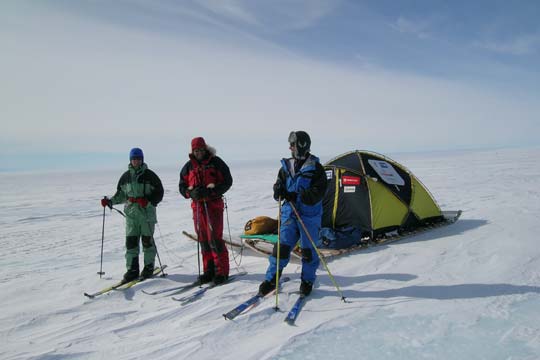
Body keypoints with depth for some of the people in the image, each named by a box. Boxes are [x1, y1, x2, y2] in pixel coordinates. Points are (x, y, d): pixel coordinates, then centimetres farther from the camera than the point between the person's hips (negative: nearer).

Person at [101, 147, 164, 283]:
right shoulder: (125, 176, 10)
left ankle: (149, 267, 17)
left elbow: (159, 192, -3)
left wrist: (148, 201, -17)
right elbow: (120, 194, 18)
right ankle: (132, 269, 12)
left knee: (147, 240, 3)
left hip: (147, 212, -3)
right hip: (131, 213, 4)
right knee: (131, 241, 2)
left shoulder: (149, 175, -2)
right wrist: (110, 201, 3)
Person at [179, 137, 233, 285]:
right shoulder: (189, 166, 12)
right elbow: (182, 186, 12)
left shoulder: (216, 162, 0)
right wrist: (191, 192, -10)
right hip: (197, 205, 5)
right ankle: (209, 270, 18)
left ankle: (222, 271, 1)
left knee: (215, 238, -9)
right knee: (203, 239, 8)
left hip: (214, 203, -4)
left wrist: (209, 190, -17)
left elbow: (227, 181, -4)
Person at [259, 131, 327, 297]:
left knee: (308, 250, 7)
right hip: (289, 214, 3)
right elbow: (280, 185, 13)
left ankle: (307, 281, 26)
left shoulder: (316, 168, -7)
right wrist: (279, 191, -12)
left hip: (309, 216, -3)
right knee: (282, 246, 2)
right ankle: (271, 279, 15)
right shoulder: (286, 166, 8)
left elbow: (317, 194, -13)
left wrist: (297, 197, -24)